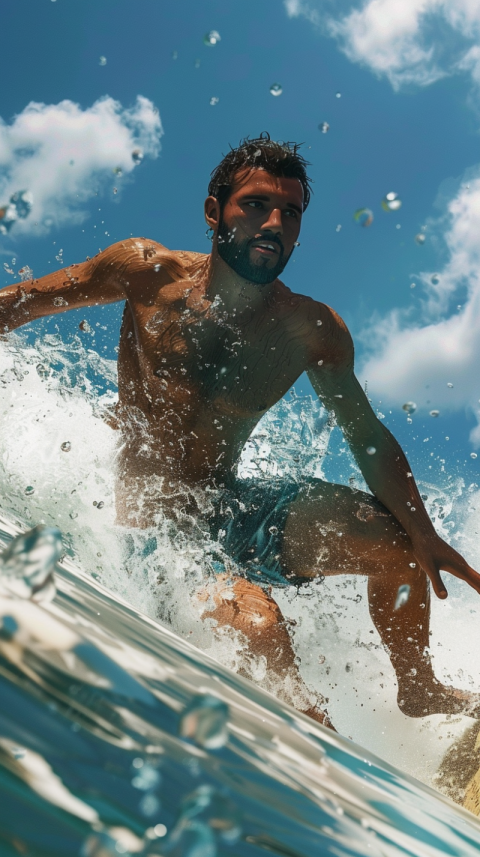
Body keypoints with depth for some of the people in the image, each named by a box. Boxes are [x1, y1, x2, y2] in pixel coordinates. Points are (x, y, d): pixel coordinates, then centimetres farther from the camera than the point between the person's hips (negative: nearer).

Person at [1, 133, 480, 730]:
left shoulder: (313, 331, -4)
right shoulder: (148, 272, -9)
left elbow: (368, 437, -1)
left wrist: (425, 537, -10)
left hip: (233, 507, 4)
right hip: (154, 520, -4)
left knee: (397, 540, -2)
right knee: (255, 617, -33)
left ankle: (419, 691, 23)